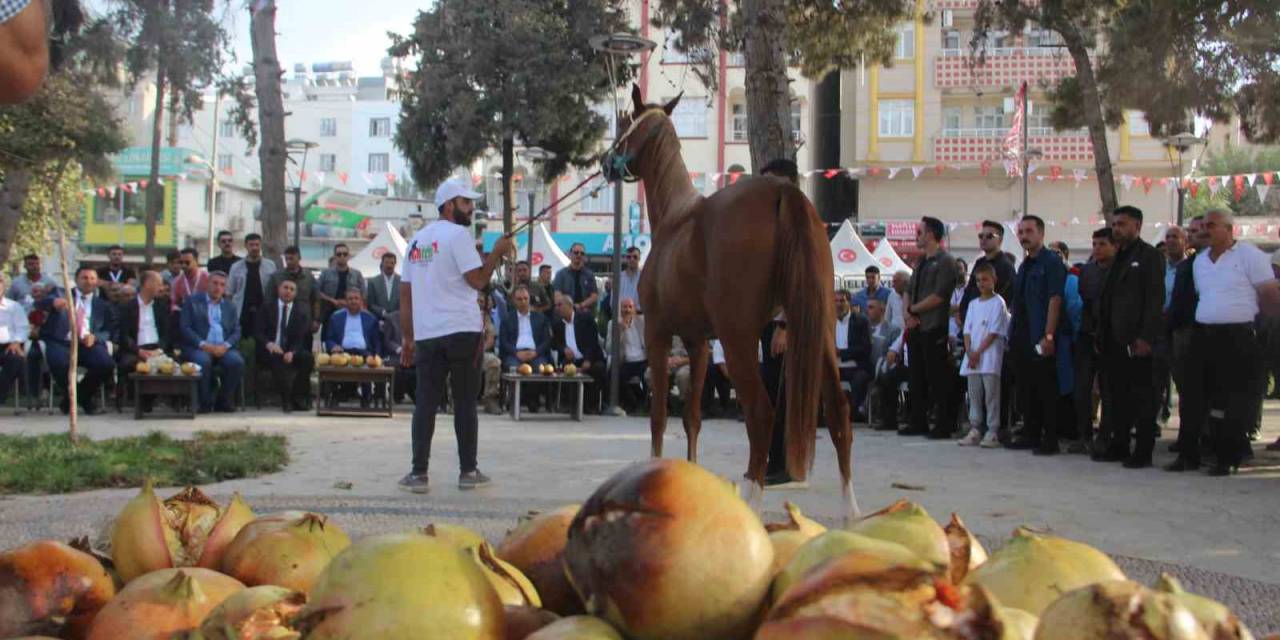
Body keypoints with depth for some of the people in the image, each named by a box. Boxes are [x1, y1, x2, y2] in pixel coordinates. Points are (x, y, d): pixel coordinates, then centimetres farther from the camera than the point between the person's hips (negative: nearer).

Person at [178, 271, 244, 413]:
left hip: (223, 348, 3)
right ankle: (205, 402, -16)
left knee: (237, 362, -28)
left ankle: (223, 401, -10)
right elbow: (184, 328, -1)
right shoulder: (192, 301, 10)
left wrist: (225, 345, -10)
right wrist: (203, 344, -15)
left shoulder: (230, 306, 20)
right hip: (199, 347, -3)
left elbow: (236, 331, 11)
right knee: (203, 361, -36)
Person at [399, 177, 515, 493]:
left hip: (426, 334, 5)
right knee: (465, 402, 3)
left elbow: (405, 293, 15)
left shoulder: (417, 240, 16)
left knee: (425, 403, 4)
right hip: (462, 331, -5)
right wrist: (497, 253, 1)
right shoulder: (457, 234, -5)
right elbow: (477, 280, -12)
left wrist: (408, 338, 18)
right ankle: (468, 471, 8)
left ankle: (418, 473, 0)